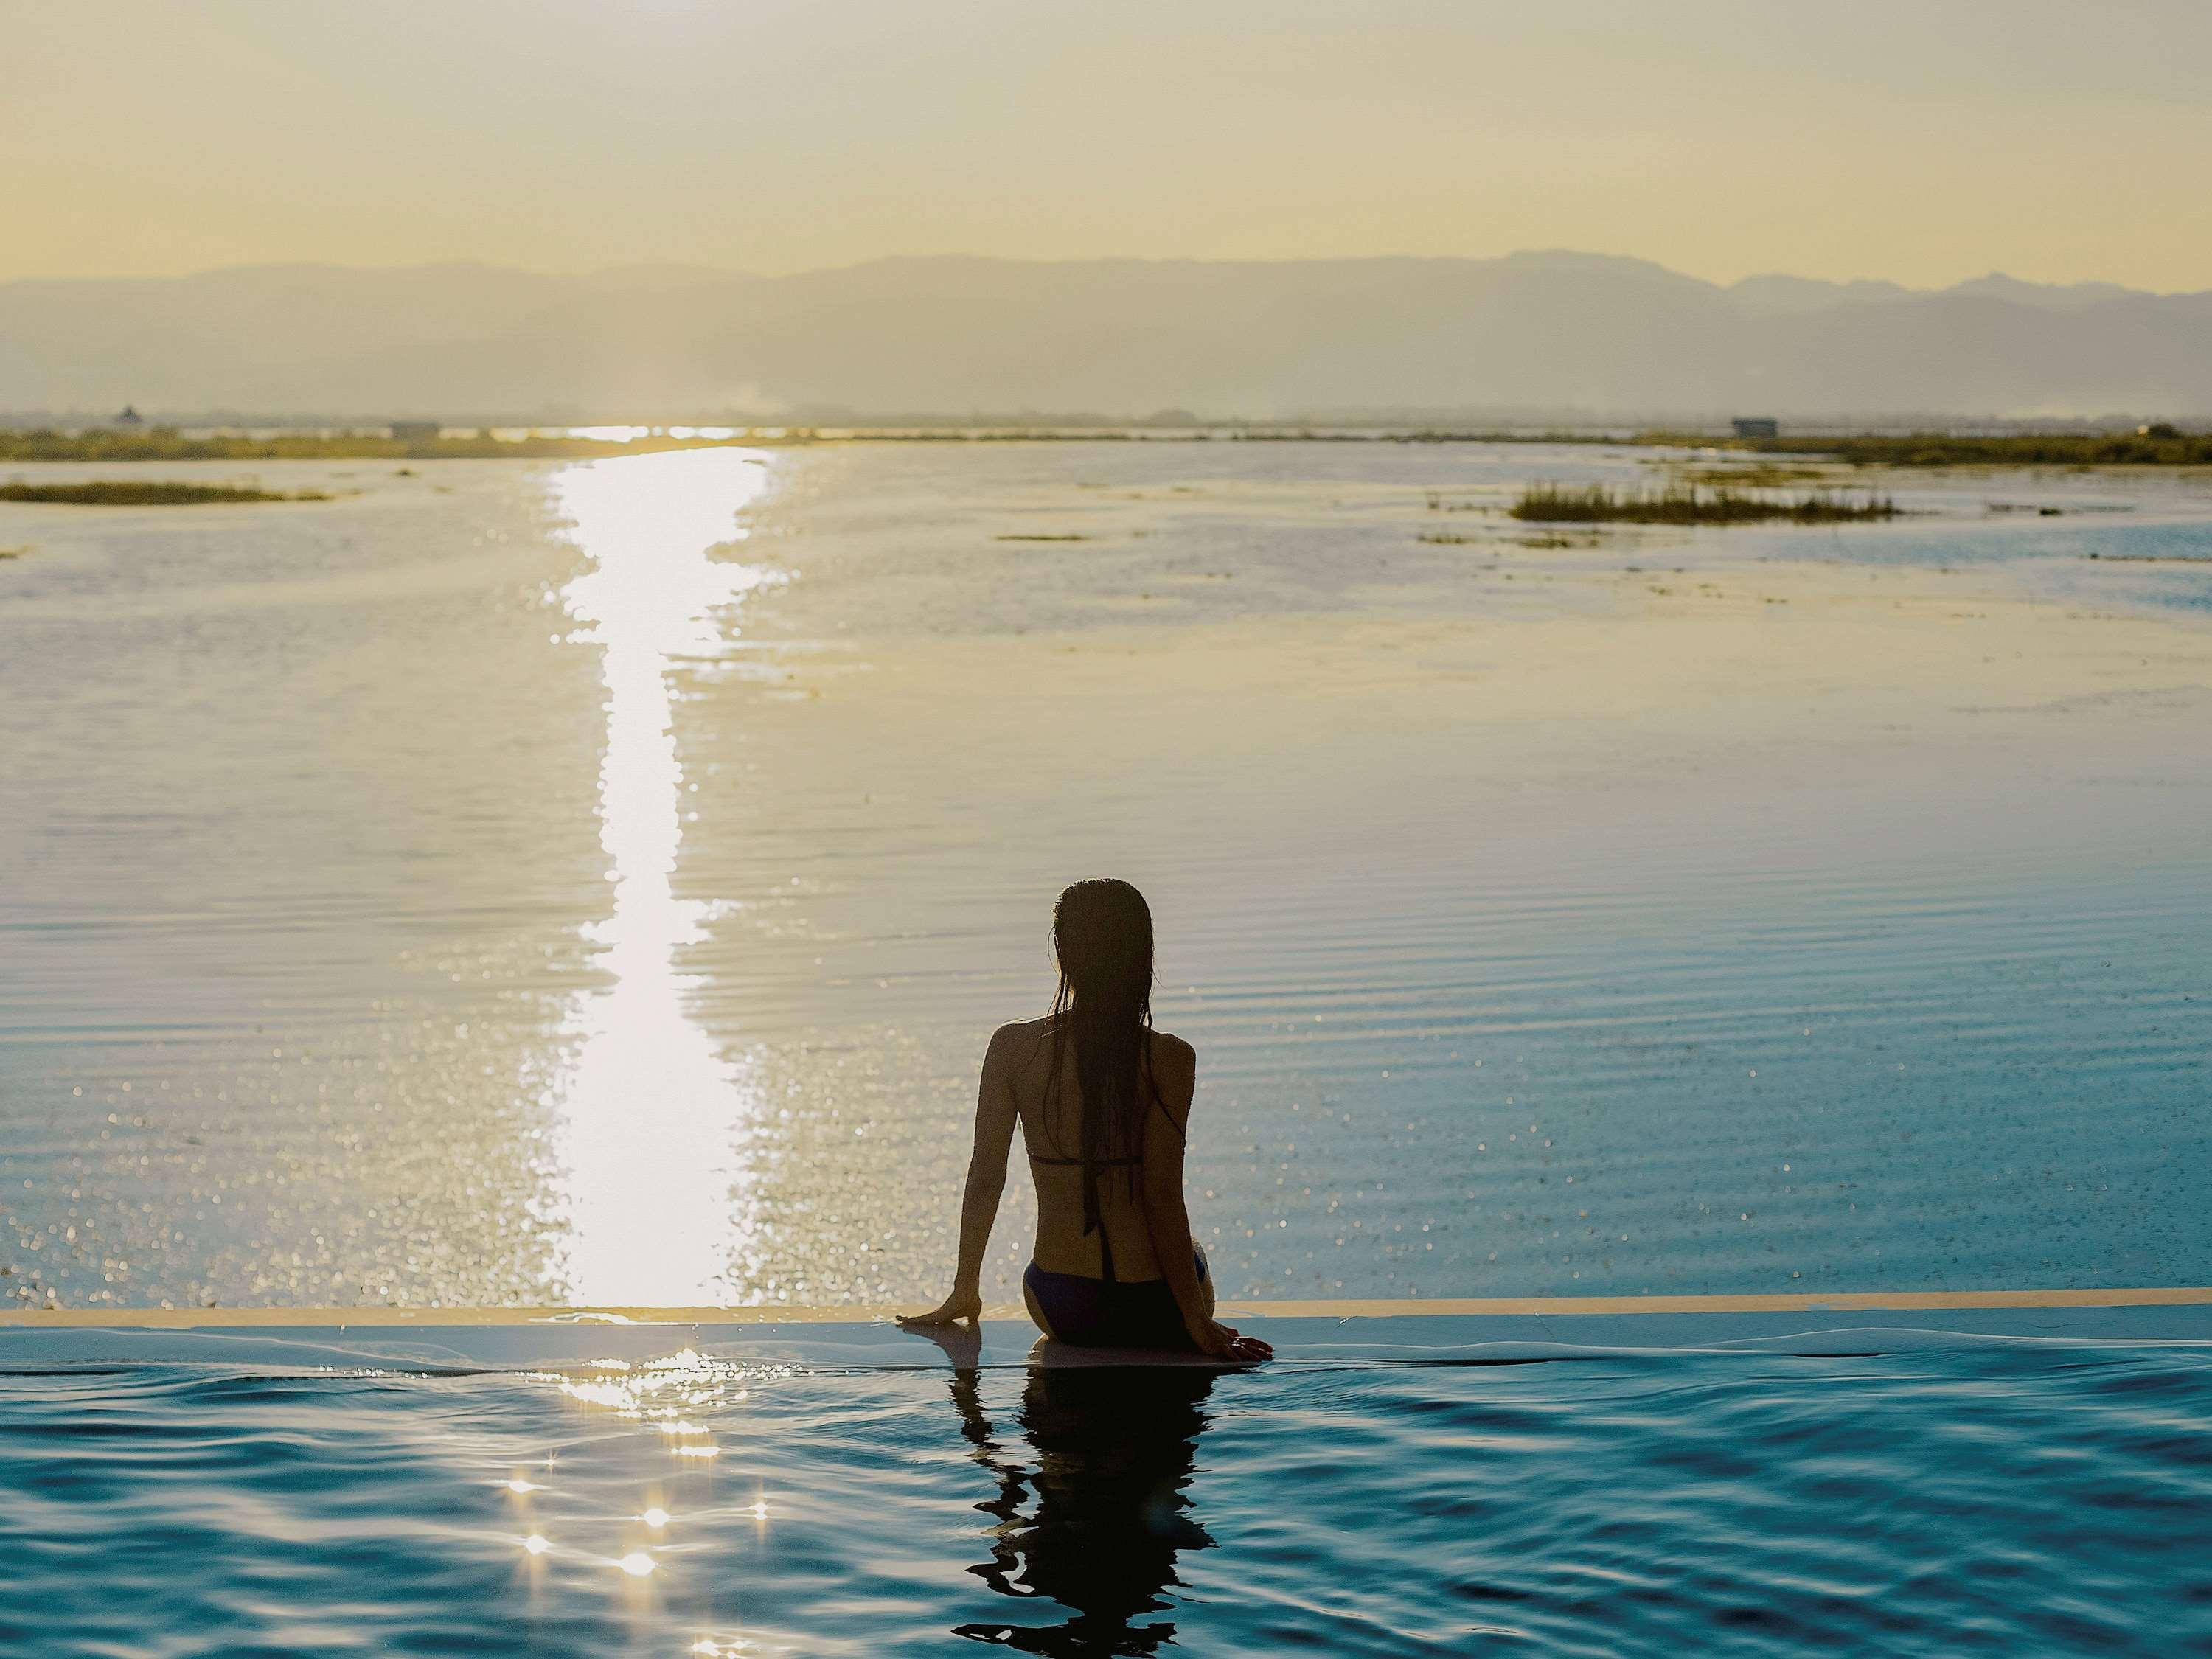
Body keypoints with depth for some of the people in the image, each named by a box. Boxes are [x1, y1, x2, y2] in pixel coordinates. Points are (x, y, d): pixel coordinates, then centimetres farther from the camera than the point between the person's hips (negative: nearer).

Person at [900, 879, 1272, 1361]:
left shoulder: (1013, 1048, -6)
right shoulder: (1169, 1059, -12)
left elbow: (985, 1179, -1)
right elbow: (1163, 1198, -14)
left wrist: (964, 1293, 11)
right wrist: (1196, 1319, -6)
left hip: (1062, 1312, 2)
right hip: (1156, 1314, -2)